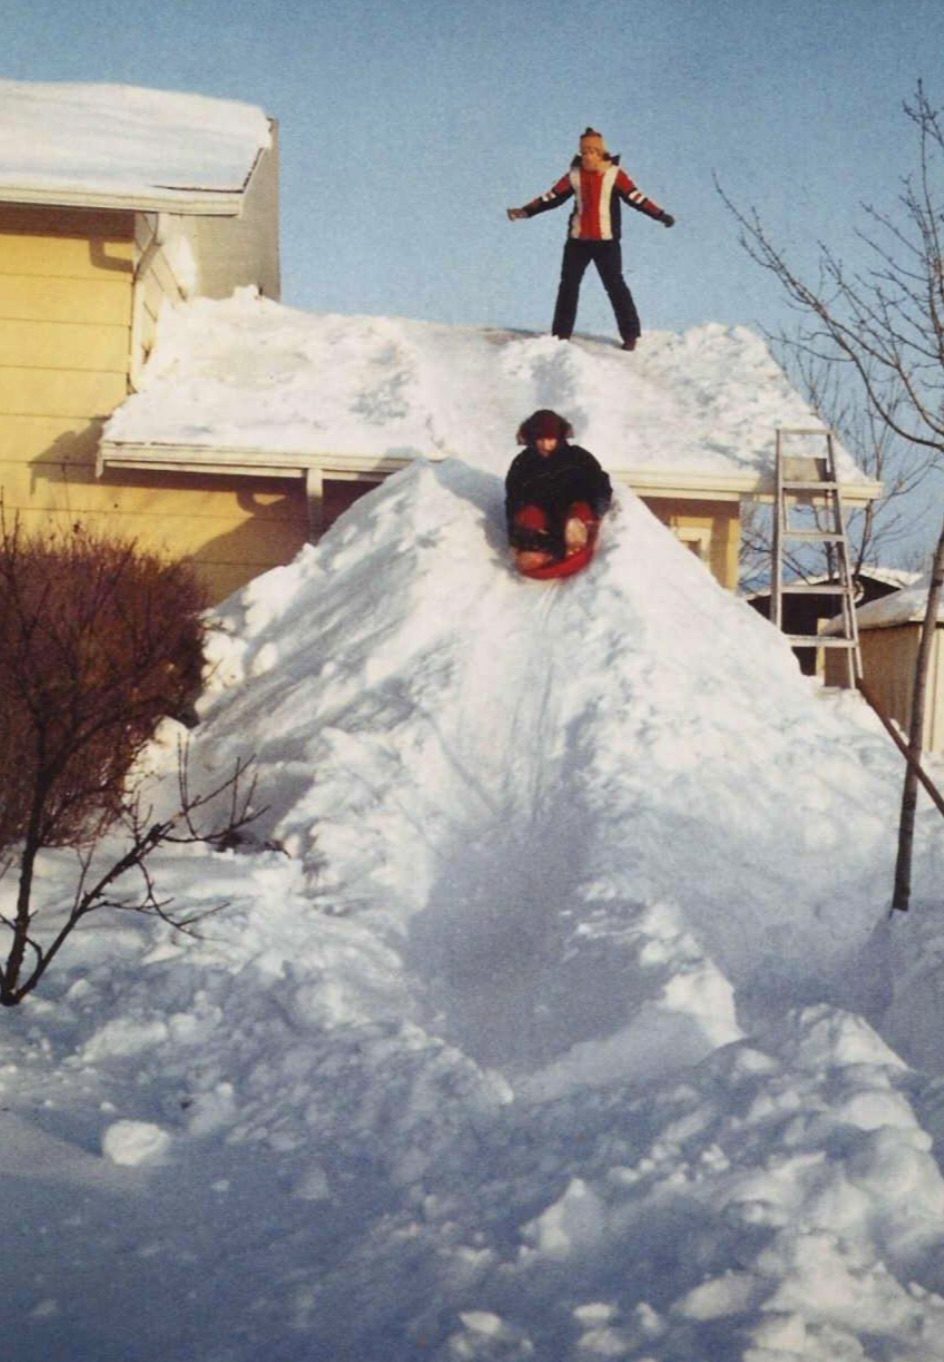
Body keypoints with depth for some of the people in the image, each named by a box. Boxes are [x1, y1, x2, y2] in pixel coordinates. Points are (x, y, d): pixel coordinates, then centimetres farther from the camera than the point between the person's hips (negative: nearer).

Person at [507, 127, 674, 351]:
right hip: (577, 240, 4)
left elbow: (636, 197, -7)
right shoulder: (574, 175, 4)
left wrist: (660, 215, -15)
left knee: (615, 285, -4)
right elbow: (552, 197, 7)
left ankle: (630, 334, 2)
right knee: (568, 284, 6)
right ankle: (561, 333, 15)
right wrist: (525, 211, 2)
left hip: (606, 241, -4)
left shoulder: (614, 174, -5)